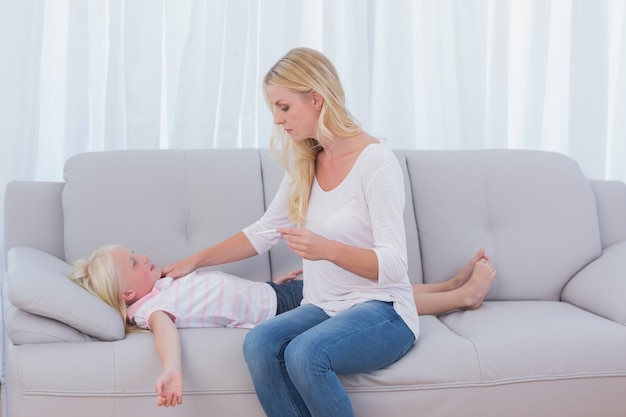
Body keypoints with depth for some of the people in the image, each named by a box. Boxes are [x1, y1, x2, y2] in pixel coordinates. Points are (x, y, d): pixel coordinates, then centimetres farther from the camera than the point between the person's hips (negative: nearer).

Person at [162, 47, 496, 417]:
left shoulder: (375, 161, -12)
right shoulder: (304, 163, 9)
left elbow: (393, 266, -17)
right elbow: (264, 233, 21)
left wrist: (328, 250, -34)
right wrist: (197, 260, 18)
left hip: (381, 310, -6)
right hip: (324, 307, 6)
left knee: (304, 353, -34)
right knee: (259, 343, -26)